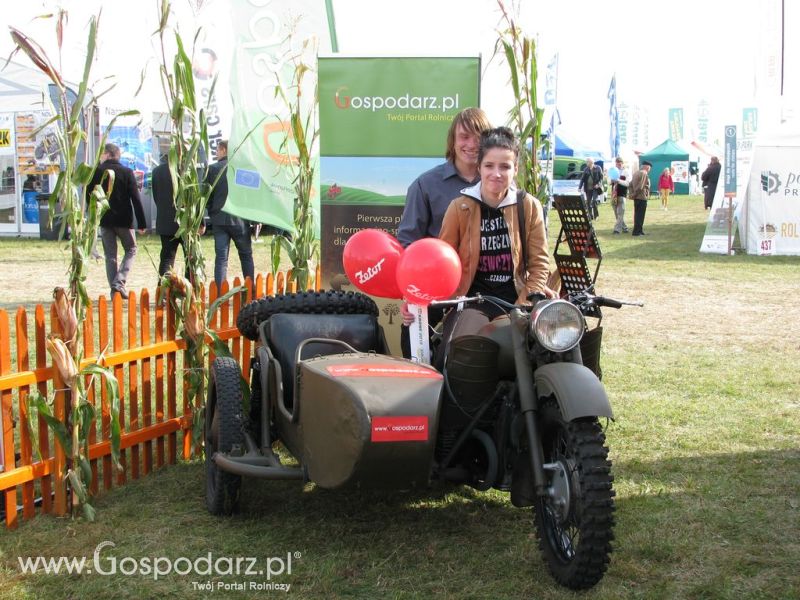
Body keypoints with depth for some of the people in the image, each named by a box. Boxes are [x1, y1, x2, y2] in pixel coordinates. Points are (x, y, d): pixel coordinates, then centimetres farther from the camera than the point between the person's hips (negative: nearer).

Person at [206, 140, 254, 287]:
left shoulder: (212, 169, -3)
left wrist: (212, 213, 12)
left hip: (219, 219, 0)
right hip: (240, 219, 0)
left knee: (221, 258, 3)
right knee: (246, 256, 13)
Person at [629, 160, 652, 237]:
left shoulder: (636, 173, 14)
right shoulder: (644, 174, -14)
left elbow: (630, 185, 14)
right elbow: (640, 187, -22)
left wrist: (631, 194, 10)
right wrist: (635, 194, -11)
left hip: (636, 198, 9)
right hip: (642, 197, -9)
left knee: (637, 215, 14)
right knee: (640, 215, -4)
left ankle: (639, 230, 22)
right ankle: (636, 231, -3)